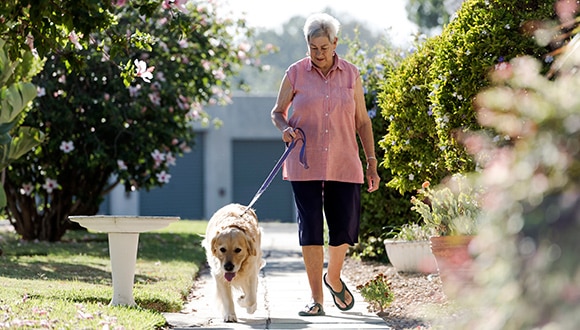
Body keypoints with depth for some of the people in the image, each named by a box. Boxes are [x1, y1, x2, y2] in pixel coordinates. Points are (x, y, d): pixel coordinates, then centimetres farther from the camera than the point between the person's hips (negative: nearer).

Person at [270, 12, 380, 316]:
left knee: (344, 228, 0)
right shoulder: (296, 73, 1)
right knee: (310, 229, -4)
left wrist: (372, 163, 7)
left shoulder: (351, 74, 6)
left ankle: (333, 277, 29)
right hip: (305, 164, -1)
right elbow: (277, 112, 11)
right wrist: (285, 128, -12)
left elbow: (362, 121, 11)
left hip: (343, 165, 1)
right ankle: (316, 298, 5)